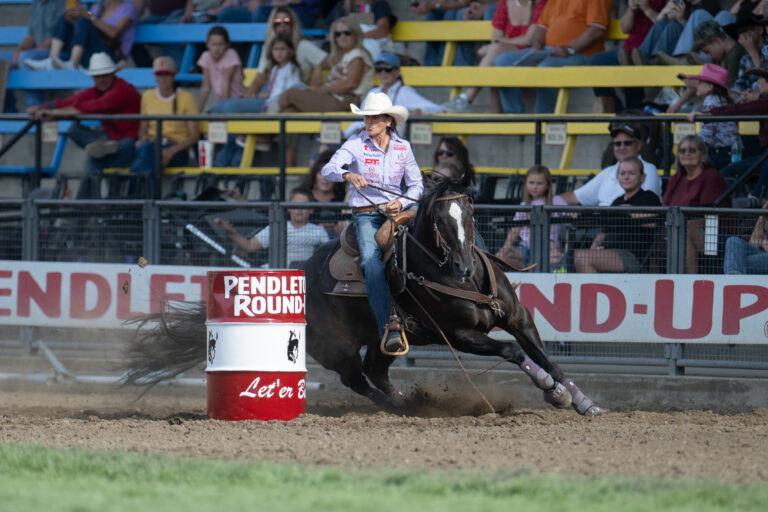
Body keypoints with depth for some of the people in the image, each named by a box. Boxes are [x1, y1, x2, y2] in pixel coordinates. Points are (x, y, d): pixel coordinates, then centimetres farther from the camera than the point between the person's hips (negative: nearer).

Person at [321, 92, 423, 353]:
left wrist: (401, 203, -8)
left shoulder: (403, 148, 8)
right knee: (372, 264, -26)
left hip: (394, 212, 3)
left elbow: (416, 185, 13)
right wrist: (347, 174, -37)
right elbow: (328, 169, -14)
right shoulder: (356, 145, 0)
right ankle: (388, 330, -34)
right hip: (365, 214, -3)